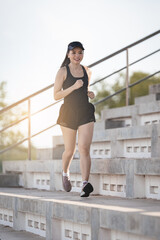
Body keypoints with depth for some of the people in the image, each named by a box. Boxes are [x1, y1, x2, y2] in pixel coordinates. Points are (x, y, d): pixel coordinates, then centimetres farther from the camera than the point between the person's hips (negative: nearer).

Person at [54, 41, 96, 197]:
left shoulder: (87, 71, 12)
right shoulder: (63, 71, -1)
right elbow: (56, 95, -7)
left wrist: (90, 94, 6)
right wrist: (74, 87, -18)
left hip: (86, 114, 2)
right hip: (68, 114, -2)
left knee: (84, 148, -14)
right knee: (69, 150, 8)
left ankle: (85, 184, -21)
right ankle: (65, 173, 40)